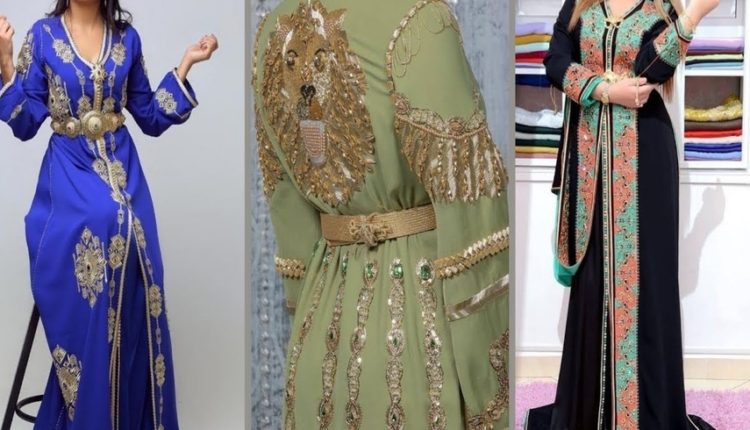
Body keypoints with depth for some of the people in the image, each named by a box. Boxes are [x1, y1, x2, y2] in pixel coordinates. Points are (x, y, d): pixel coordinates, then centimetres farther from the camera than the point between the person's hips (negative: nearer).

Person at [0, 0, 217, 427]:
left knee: (131, 304, -2)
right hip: (70, 184, -2)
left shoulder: (126, 36, 7)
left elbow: (150, 117, 10)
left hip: (123, 175, 3)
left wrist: (185, 66, 3)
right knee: (79, 309, -8)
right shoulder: (43, 36, 0)